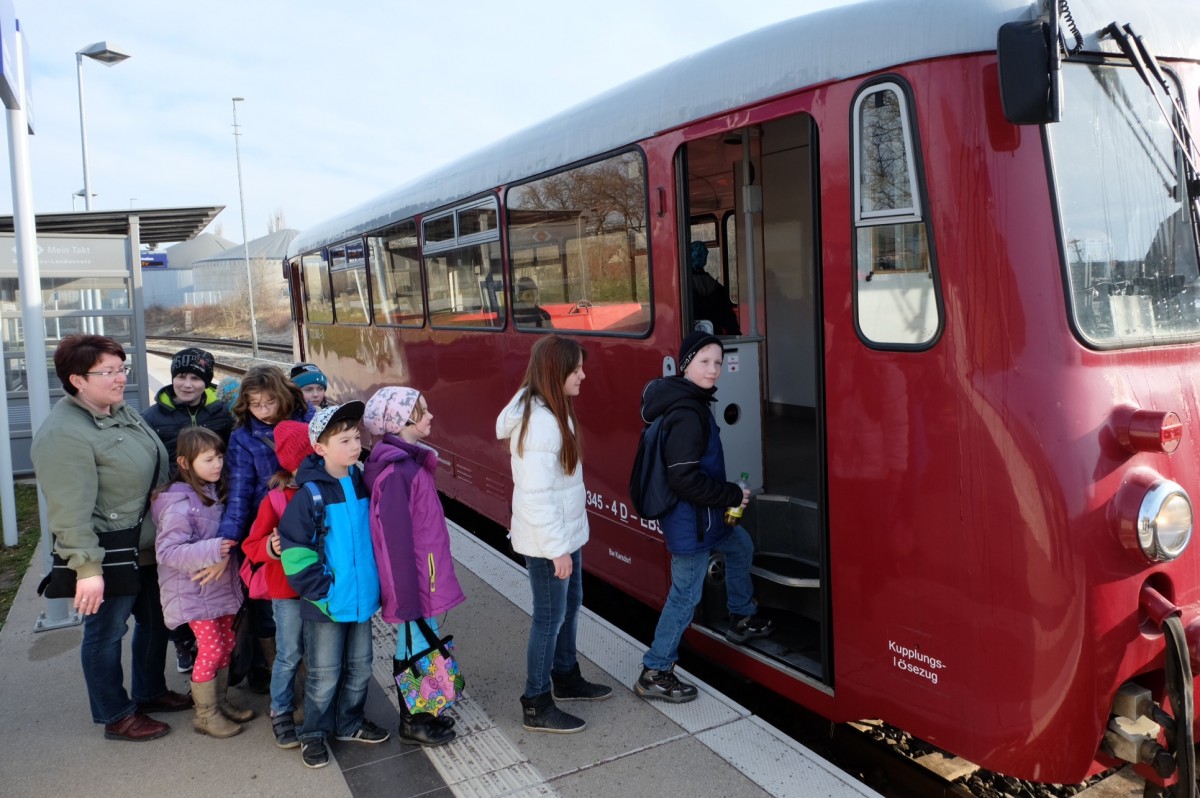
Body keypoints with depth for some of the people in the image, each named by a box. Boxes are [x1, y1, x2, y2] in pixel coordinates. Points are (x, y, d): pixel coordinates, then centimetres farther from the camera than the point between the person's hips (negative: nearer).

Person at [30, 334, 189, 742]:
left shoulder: (123, 411, 6)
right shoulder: (63, 434, -22)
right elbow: (71, 511, -26)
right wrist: (87, 568, -27)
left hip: (149, 549, 9)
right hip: (111, 559, -9)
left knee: (154, 621, 21)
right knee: (106, 632, 9)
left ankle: (150, 692, 41)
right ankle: (116, 716, 25)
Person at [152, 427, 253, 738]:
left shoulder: (216, 493, 5)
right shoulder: (178, 505, -21)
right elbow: (167, 551, -24)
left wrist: (230, 546, 1)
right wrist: (210, 551, -32)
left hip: (221, 584, 8)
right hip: (194, 590, -8)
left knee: (226, 644, 15)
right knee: (211, 649, -3)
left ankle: (219, 701, 32)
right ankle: (205, 714, 15)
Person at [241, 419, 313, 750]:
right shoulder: (275, 500, -11)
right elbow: (251, 545, -8)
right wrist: (271, 547, -27)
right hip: (288, 591, -2)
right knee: (290, 655, 8)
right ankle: (281, 714, 26)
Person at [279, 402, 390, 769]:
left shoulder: (361, 483, 2)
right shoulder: (310, 494, -16)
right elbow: (293, 548, -16)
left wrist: (375, 582, 11)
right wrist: (319, 592, -16)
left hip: (362, 597, 5)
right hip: (327, 604, -5)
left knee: (359, 669, 17)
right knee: (324, 674, 8)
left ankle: (350, 724, 36)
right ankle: (313, 734, 28)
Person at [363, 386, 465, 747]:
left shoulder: (411, 460, 7)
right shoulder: (396, 470, -23)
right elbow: (396, 539, -24)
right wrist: (409, 600, -21)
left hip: (424, 574, 9)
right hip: (415, 580, -9)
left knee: (411, 645, 20)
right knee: (418, 646, 5)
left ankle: (417, 714, 34)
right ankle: (414, 723, 22)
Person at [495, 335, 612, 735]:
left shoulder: (553, 412, 6)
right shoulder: (539, 422, -26)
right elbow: (536, 494, -26)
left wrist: (567, 541, 16)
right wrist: (557, 549, -22)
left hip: (566, 532, 10)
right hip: (547, 540, -10)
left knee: (570, 605, 22)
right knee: (550, 617, 3)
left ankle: (566, 678, 41)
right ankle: (537, 706, 18)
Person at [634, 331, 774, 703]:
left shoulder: (691, 402, 6)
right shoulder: (687, 415, -26)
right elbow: (684, 479, -29)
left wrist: (727, 495, 12)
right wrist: (732, 495, -18)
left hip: (701, 515, 10)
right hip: (689, 520, -10)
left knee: (740, 546, 29)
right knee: (686, 594, 0)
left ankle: (741, 619, 48)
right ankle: (654, 674, 12)